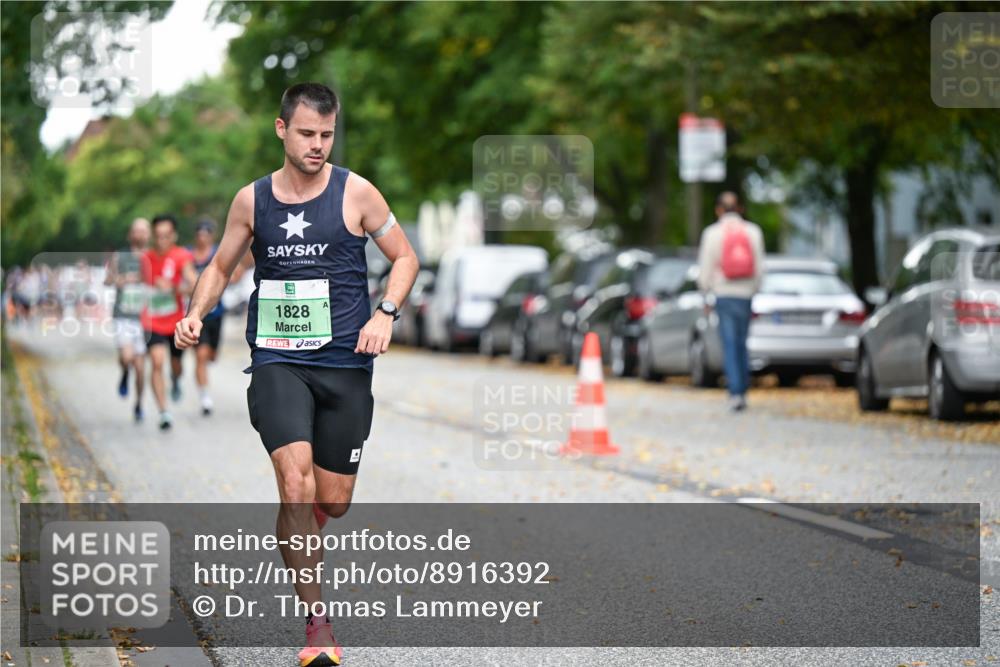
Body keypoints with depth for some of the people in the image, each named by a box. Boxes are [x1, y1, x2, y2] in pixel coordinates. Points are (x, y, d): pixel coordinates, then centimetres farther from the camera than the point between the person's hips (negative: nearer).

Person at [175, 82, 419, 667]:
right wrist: (196, 314, -1)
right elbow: (221, 267, 18)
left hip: (344, 361, 0)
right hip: (277, 360, 0)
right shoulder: (252, 200, 5)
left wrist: (385, 314, -9)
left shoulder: (355, 192, 0)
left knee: (333, 502, 5)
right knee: (296, 482, -20)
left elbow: (405, 257, 8)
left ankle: (293, 536, 44)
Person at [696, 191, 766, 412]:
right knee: (741, 344, 13)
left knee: (730, 344, -2)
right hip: (746, 294, 2)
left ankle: (735, 393, -10)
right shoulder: (753, 232, 3)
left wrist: (705, 290, 13)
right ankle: (743, 391, 14)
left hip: (724, 294, -2)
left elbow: (705, 268, -1)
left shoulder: (712, 233, -4)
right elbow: (760, 267, 5)